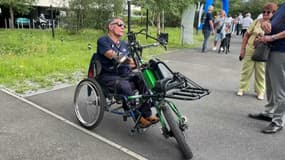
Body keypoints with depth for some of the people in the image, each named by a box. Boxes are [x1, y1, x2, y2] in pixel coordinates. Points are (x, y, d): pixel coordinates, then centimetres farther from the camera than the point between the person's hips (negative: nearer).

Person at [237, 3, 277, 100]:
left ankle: (260, 91, 23)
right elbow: (247, 35, 2)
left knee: (261, 73, 9)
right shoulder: (257, 22, -1)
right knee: (246, 71, 8)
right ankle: (242, 88, 21)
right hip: (250, 50, 1)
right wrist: (243, 49, -1)